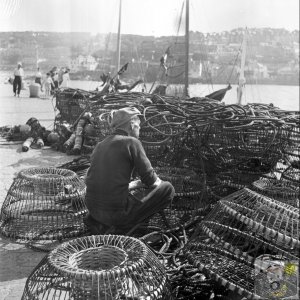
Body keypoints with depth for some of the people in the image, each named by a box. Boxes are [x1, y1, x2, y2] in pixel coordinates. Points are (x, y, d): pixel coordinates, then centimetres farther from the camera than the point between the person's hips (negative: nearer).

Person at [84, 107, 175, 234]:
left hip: (94, 209, 7)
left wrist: (134, 184, 24)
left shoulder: (100, 146, 14)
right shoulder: (132, 142, -7)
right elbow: (150, 179, -5)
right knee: (167, 189, 7)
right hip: (117, 211, -7)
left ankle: (98, 222, 14)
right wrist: (157, 181, 19)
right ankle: (125, 226, 0)